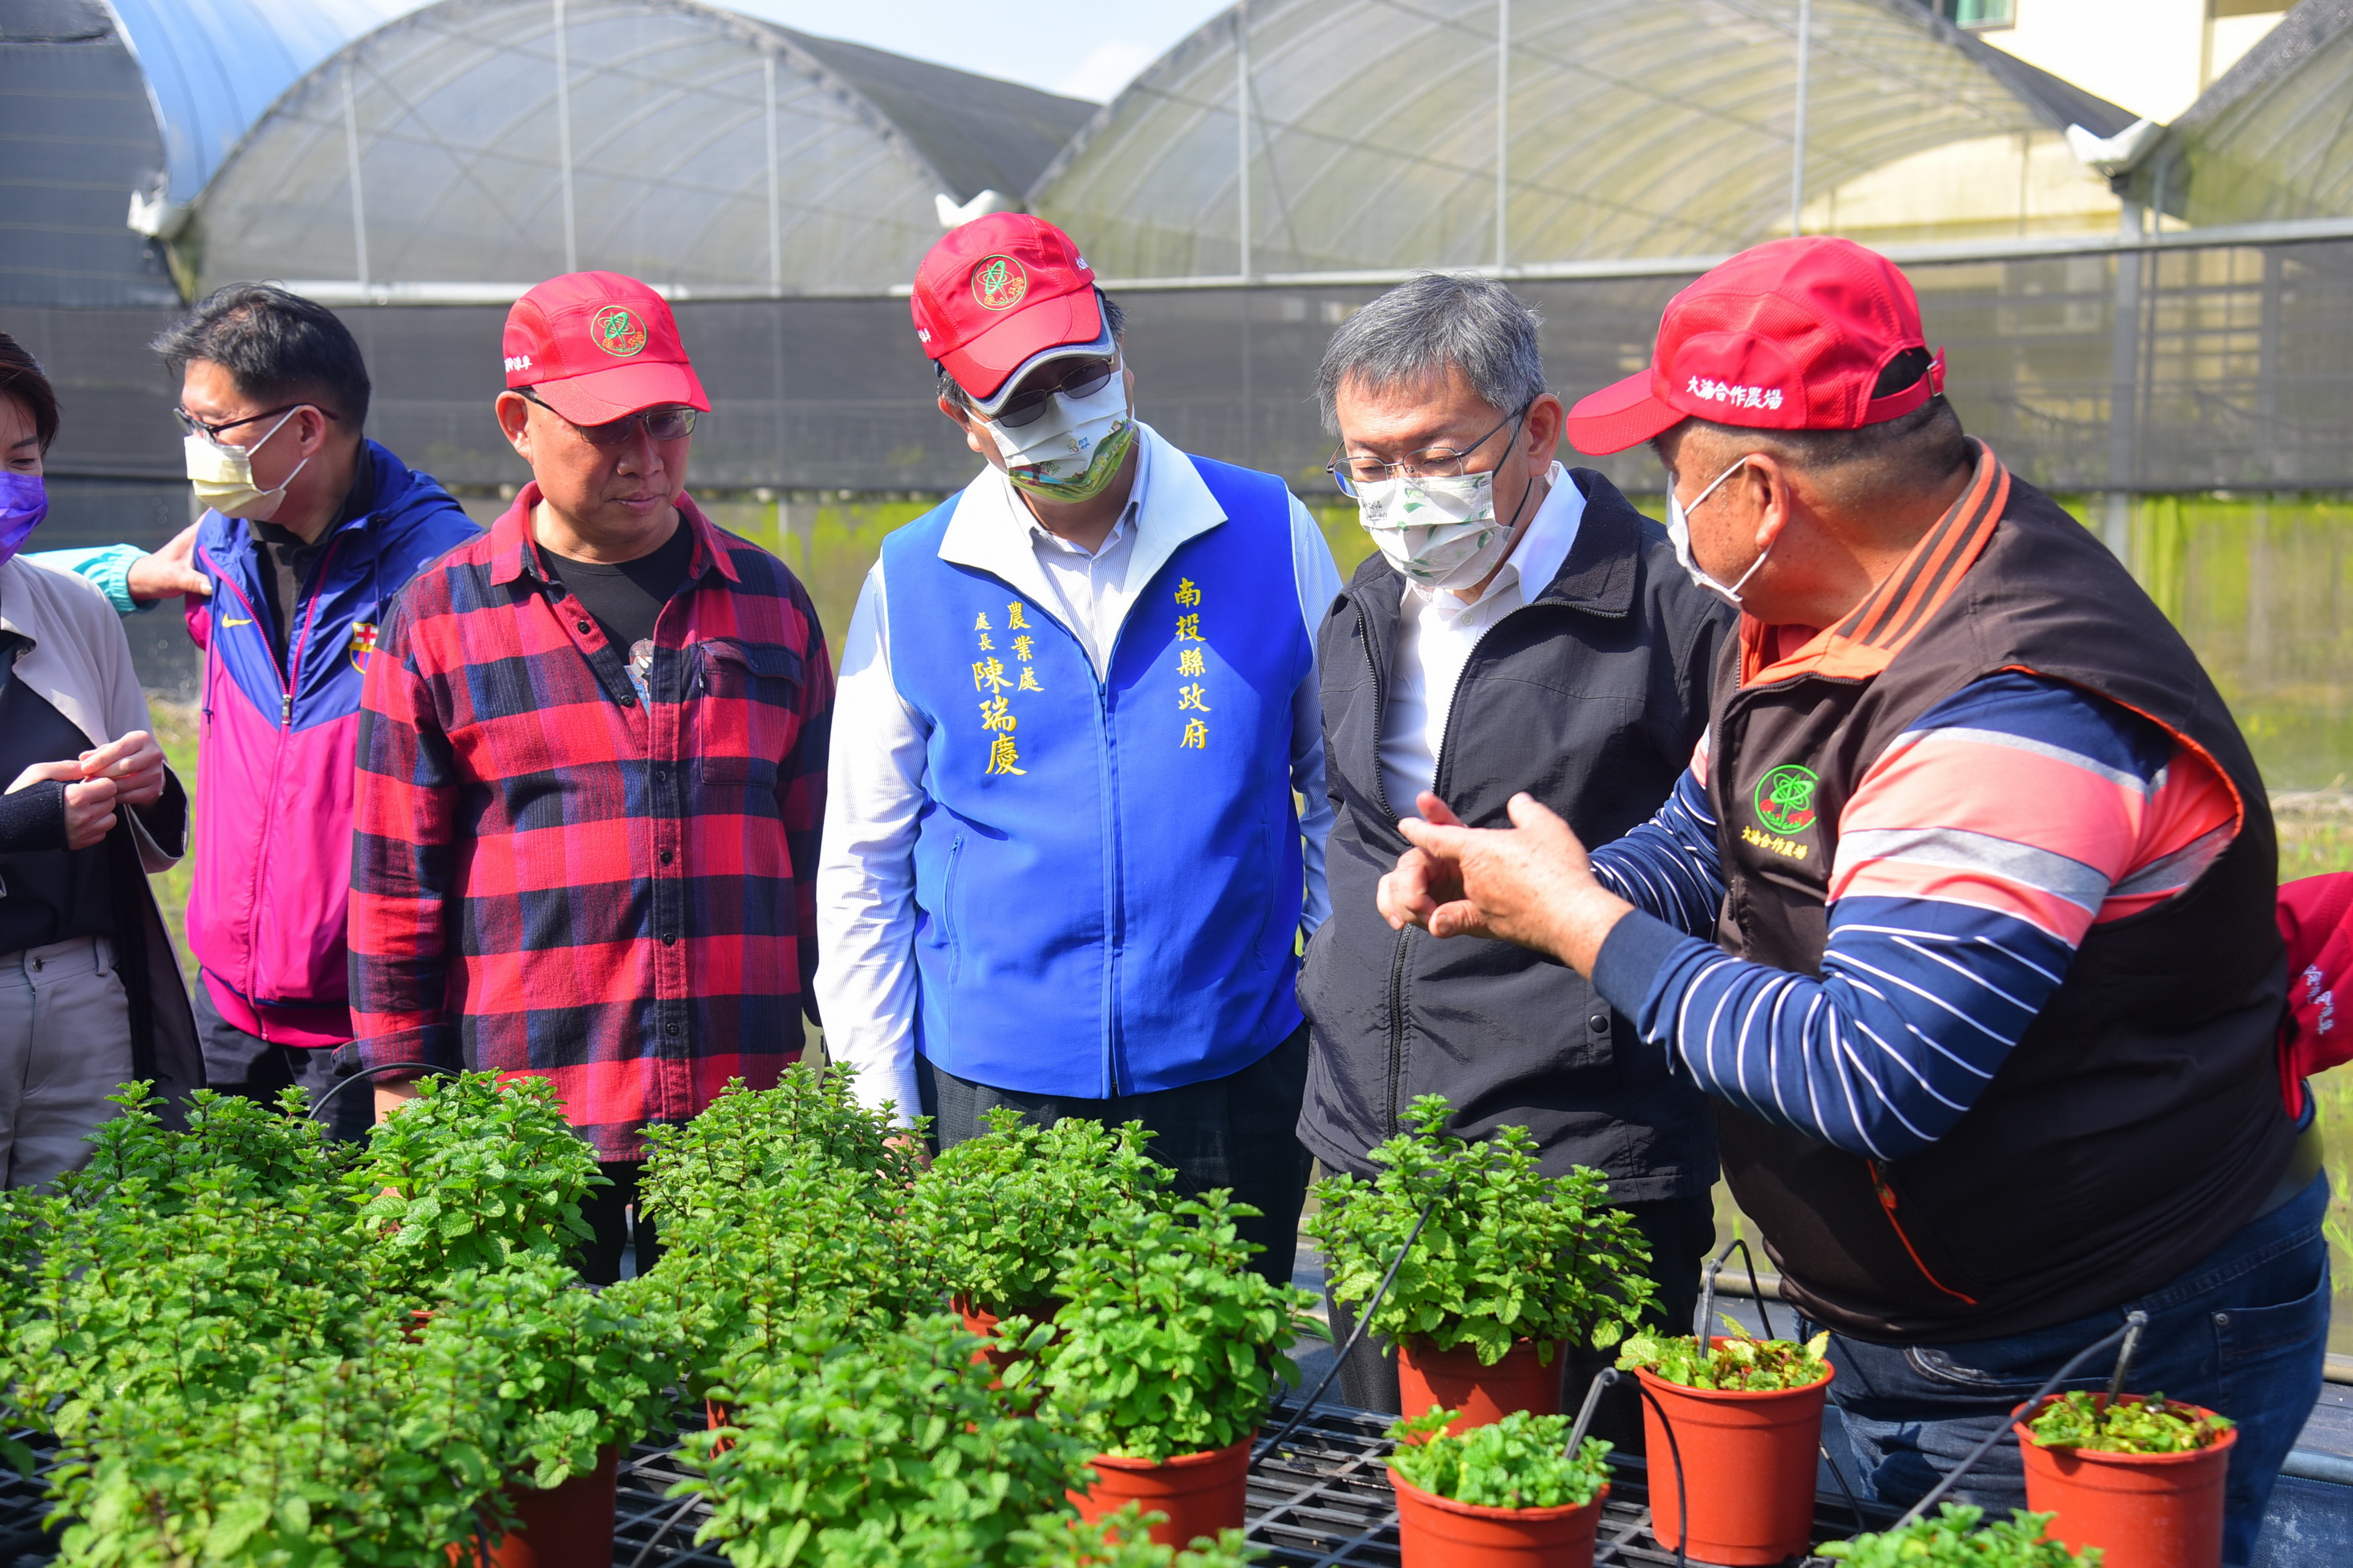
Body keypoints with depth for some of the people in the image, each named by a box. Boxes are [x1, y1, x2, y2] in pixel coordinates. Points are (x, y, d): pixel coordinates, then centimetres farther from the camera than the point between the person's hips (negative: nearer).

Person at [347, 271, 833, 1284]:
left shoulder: (768, 602, 9)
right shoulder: (441, 615, 3)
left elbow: (824, 847, 14)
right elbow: (394, 878, 5)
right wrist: (401, 1089, 2)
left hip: (747, 1115, 2)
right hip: (523, 1117, -1)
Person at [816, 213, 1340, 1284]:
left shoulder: (1268, 533, -1)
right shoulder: (912, 584, -1)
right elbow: (863, 869, 6)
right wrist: (883, 1113, 3)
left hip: (1234, 1074, 0)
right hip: (994, 1091, 0)